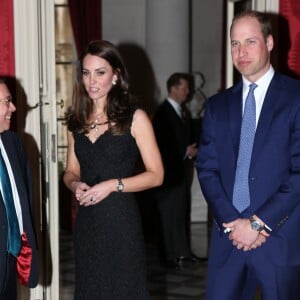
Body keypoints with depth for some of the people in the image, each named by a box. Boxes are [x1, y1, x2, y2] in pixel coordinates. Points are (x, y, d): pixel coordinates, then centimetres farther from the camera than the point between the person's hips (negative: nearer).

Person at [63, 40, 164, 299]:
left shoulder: (134, 118, -5)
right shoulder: (77, 121, 9)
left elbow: (156, 175, -6)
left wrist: (113, 185, -16)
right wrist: (75, 184, -6)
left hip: (121, 219, -4)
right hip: (86, 221, 4)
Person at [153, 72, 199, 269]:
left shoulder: (179, 111, 14)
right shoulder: (163, 112, -14)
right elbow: (162, 144, -18)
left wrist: (191, 150, 3)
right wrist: (185, 152, -16)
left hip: (180, 170, 9)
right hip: (169, 171, -9)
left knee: (180, 212, 13)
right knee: (169, 213, -2)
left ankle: (182, 251, 21)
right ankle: (170, 255, 5)